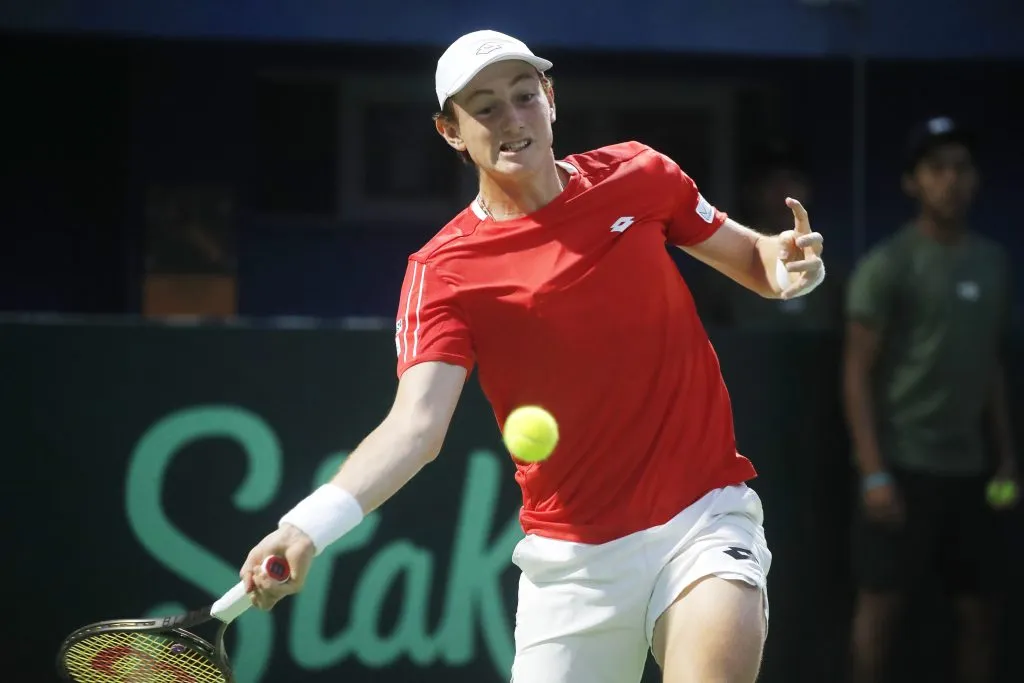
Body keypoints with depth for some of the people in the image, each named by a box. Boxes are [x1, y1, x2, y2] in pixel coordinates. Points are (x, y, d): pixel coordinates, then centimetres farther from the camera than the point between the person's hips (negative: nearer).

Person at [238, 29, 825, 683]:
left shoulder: (639, 176, 0)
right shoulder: (443, 273, -8)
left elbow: (749, 256, 16)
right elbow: (416, 425, -20)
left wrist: (786, 264, -10)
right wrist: (310, 526, -37)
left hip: (704, 515, 0)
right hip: (573, 555, 0)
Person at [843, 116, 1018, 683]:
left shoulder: (993, 263, 11)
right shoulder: (887, 266, -7)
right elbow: (857, 374, -8)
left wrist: (1006, 457, 12)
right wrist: (873, 472, -15)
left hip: (968, 467, 6)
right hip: (904, 465, -6)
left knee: (978, 610, 6)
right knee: (882, 602, -5)